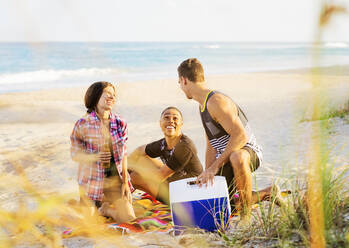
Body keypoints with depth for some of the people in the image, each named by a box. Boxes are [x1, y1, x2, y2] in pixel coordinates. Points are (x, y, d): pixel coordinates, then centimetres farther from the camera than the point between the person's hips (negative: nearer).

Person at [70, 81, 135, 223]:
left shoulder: (120, 124, -2)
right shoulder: (83, 124, -12)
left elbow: (123, 155, 3)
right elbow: (75, 154, -6)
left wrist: (125, 182, -1)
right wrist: (94, 157, -26)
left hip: (114, 178, 3)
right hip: (92, 178, -3)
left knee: (128, 217, -4)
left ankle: (105, 208, 25)